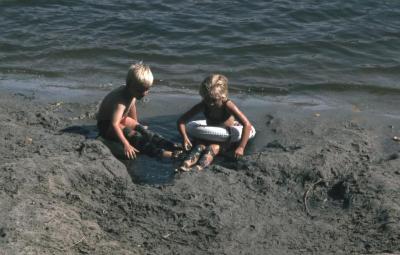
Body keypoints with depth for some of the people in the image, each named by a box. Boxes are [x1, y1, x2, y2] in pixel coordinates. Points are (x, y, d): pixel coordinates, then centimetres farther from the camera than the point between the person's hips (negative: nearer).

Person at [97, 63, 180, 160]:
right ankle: (160, 153, -43)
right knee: (132, 135, -29)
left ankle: (170, 145, -14)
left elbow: (132, 107, 13)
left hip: (121, 119, 9)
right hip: (107, 125, -9)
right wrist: (126, 144, -56)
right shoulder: (121, 100, -37)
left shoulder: (132, 92, -8)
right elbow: (114, 124, -48)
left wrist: (135, 124, 23)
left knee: (142, 129, -7)